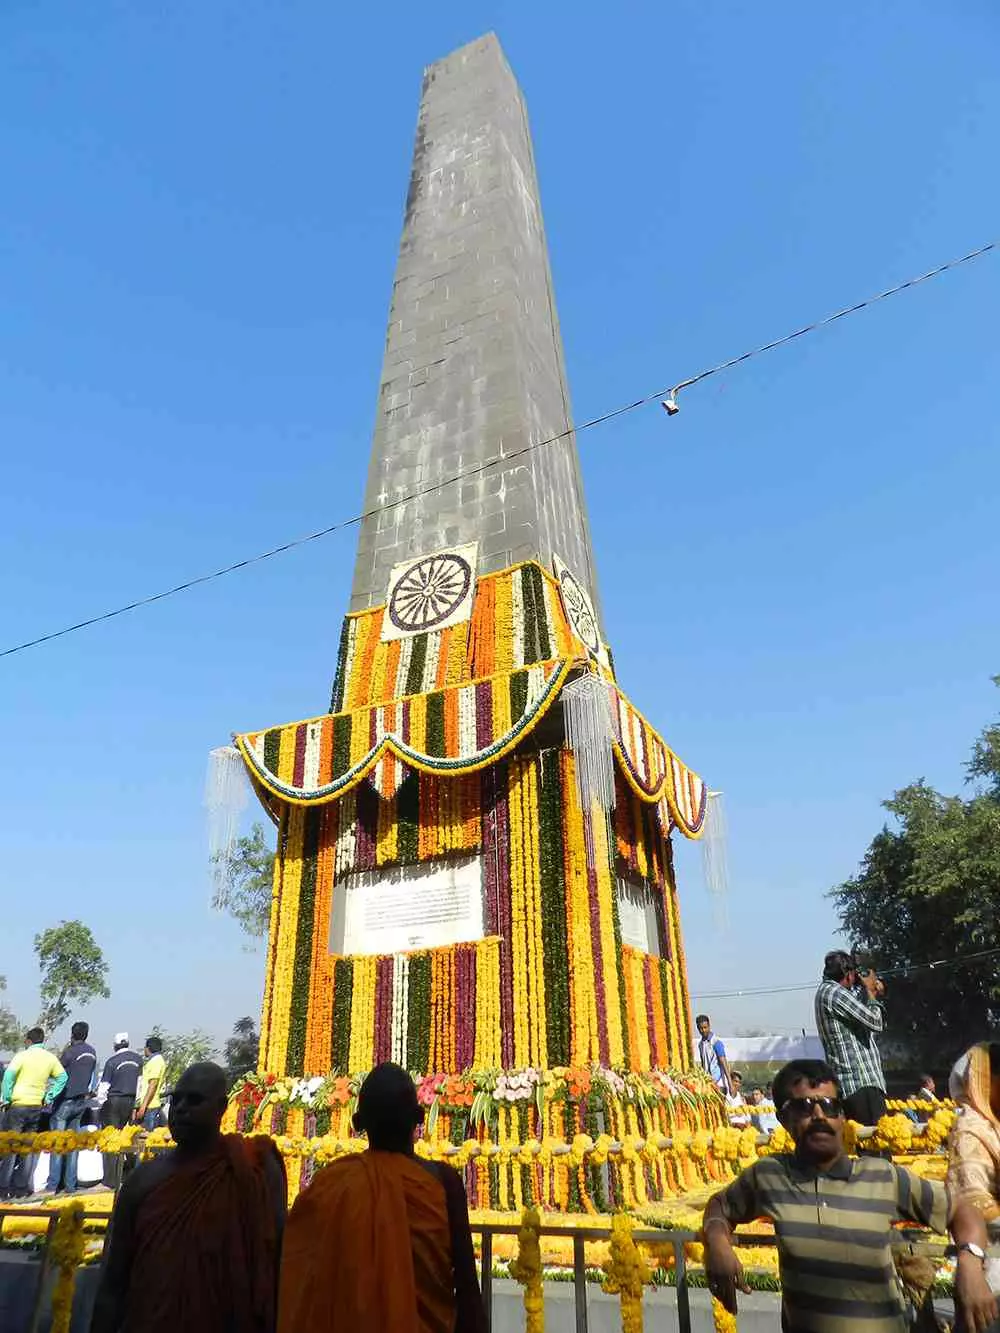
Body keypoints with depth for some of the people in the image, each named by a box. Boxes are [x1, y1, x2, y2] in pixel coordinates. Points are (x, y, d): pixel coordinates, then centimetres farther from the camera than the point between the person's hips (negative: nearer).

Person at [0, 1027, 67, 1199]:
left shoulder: (23, 1055, -9)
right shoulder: (50, 1058, 5)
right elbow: (62, 1077, 6)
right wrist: (49, 1096, 9)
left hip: (18, 1105, -4)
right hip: (38, 1107, 4)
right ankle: (22, 1187, 14)